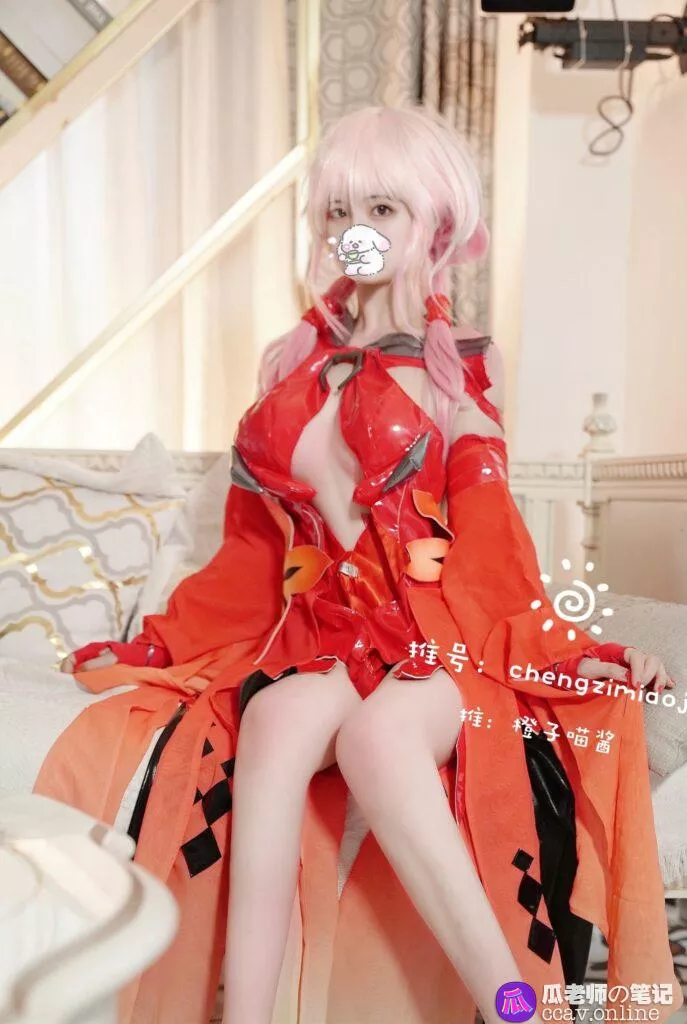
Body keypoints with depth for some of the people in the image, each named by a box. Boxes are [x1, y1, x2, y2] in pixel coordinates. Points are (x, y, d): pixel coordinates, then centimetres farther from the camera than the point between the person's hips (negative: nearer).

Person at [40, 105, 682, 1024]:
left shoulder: (463, 365, 8)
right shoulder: (294, 362, 15)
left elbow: (488, 539, 6)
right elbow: (256, 543, 16)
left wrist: (571, 651, -5)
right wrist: (158, 643, 14)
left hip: (440, 630, -2)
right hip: (321, 626, 2)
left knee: (377, 733, -35)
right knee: (279, 718, -32)